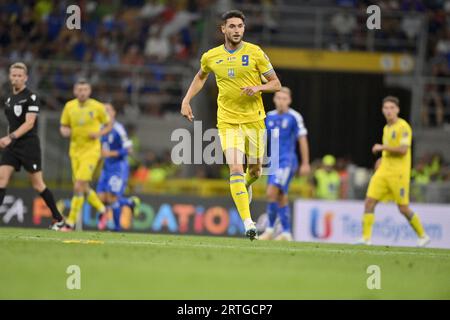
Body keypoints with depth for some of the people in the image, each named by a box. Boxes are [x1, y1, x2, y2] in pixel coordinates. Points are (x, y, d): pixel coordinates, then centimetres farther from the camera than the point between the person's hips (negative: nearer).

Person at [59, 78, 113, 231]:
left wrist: (99, 134, -13)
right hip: (75, 151, 5)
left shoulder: (98, 107, -7)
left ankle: (71, 222, -9)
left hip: (91, 151, -5)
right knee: (84, 189, 10)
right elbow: (63, 127, 11)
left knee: (79, 187, -15)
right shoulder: (69, 106, 2)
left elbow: (109, 125, 6)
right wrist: (65, 132, -12)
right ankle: (102, 210, 35)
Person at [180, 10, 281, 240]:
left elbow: (276, 84, 1)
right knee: (236, 169, -17)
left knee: (255, 170, 12)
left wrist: (258, 87, -19)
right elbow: (201, 77, 25)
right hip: (228, 121, 0)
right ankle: (247, 222, -20)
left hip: (254, 120, 0)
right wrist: (186, 100, 15)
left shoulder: (255, 53, -4)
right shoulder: (211, 57, 2)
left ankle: (247, 185, 51)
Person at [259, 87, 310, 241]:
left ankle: (270, 229, -11)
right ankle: (286, 232, 14)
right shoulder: (269, 117, 10)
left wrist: (305, 163, -6)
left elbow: (302, 140, -4)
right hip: (274, 161, 6)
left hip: (287, 160, -6)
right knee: (281, 197, 8)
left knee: (272, 192, -18)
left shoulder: (294, 117, -6)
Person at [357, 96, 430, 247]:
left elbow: (403, 150, -21)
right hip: (383, 172, 7)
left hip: (398, 173, -7)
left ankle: (423, 236, 16)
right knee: (369, 202, -7)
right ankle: (366, 237, -5)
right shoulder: (386, 128, 16)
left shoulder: (403, 127, -10)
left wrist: (382, 147, -17)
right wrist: (383, 159, 14)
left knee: (403, 208, -2)